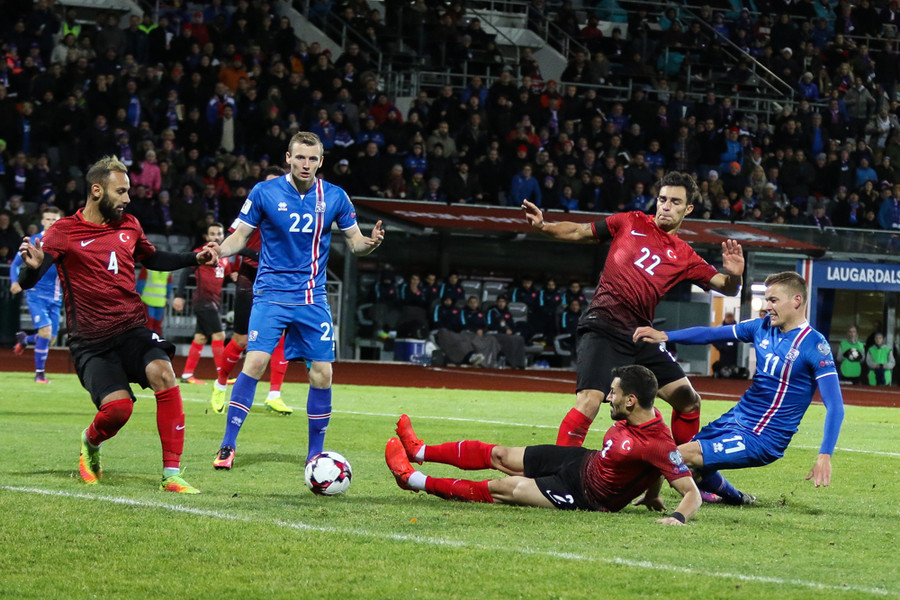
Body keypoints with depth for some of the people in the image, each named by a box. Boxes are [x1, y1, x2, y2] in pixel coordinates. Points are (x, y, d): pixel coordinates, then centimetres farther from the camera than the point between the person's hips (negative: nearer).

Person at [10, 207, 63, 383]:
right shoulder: (32, 241, -3)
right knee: (45, 331, -20)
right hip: (36, 293, -3)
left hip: (55, 296, 4)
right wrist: (15, 281, -13)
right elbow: (15, 264, 4)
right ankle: (39, 373, -6)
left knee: (50, 338, 7)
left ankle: (24, 339, 41)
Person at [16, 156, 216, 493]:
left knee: (163, 373, -26)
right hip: (91, 341, -4)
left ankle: (171, 475, -22)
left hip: (133, 329, 4)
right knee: (118, 405, -24)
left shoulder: (129, 226, 12)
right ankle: (90, 441, 16)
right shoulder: (64, 232, -4)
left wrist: (195, 259, 20)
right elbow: (26, 283, -10)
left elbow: (153, 259, 33)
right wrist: (32, 266, -32)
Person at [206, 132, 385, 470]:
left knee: (322, 372, -2)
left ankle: (315, 454, 13)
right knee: (256, 361, -18)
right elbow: (240, 236, 3)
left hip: (313, 298, 2)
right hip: (271, 294, -2)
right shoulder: (264, 193, -4)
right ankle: (227, 447, -9)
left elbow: (355, 243, 7)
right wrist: (219, 250, -18)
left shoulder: (335, 197, 2)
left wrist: (371, 242, -16)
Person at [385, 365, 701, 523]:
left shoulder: (659, 445, -35)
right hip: (584, 461, 8)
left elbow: (692, 492, -36)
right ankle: (418, 451, 33)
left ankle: (414, 480, 13)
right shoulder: (634, 416, -9)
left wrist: (679, 516, -54)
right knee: (498, 454, 14)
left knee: (502, 488, -3)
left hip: (586, 496, -8)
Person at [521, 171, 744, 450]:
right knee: (588, 403, -23)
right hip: (602, 330, -5)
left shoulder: (684, 257, 12)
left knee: (689, 402, 8)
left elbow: (725, 286, 7)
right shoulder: (631, 223, 8)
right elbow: (579, 232, 13)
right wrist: (542, 226, -3)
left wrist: (733, 275, -17)